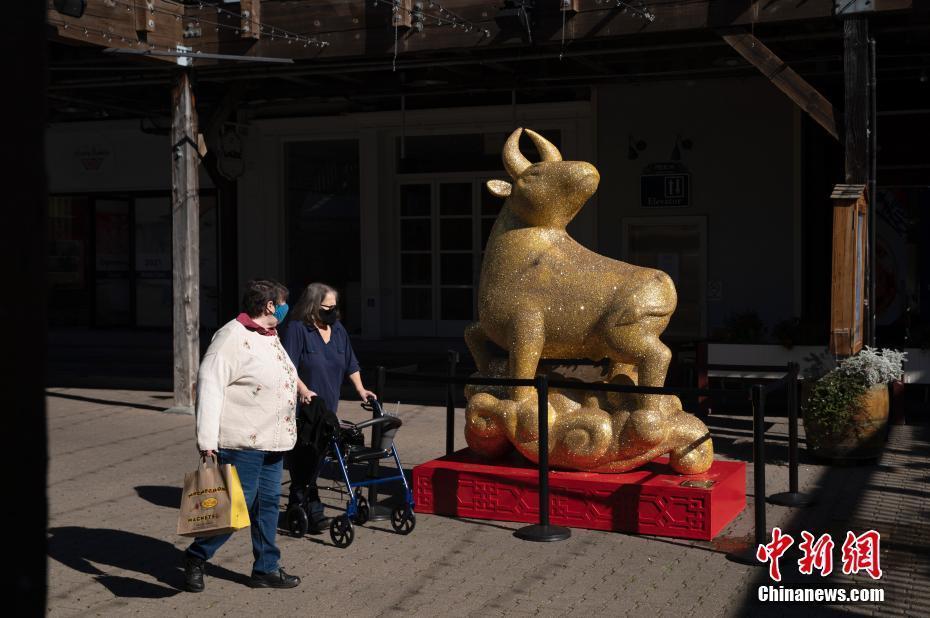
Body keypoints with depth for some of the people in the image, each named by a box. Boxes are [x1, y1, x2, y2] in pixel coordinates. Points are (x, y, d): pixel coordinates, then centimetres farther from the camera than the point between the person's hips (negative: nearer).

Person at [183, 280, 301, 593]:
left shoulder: (270, 337, 15)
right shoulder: (233, 337, -15)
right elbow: (209, 385, -22)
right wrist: (207, 439, -28)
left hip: (272, 442, 9)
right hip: (242, 442, -9)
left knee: (267, 503, 13)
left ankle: (266, 569, 22)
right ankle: (195, 558, 15)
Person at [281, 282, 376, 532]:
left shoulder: (338, 329, 14)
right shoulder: (296, 329, -8)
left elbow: (350, 364, 22)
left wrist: (360, 389, 13)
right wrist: (304, 391, -27)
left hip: (327, 409, 7)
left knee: (315, 461, 10)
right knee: (303, 460, -5)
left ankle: (297, 507, 20)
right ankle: (312, 512, -3)